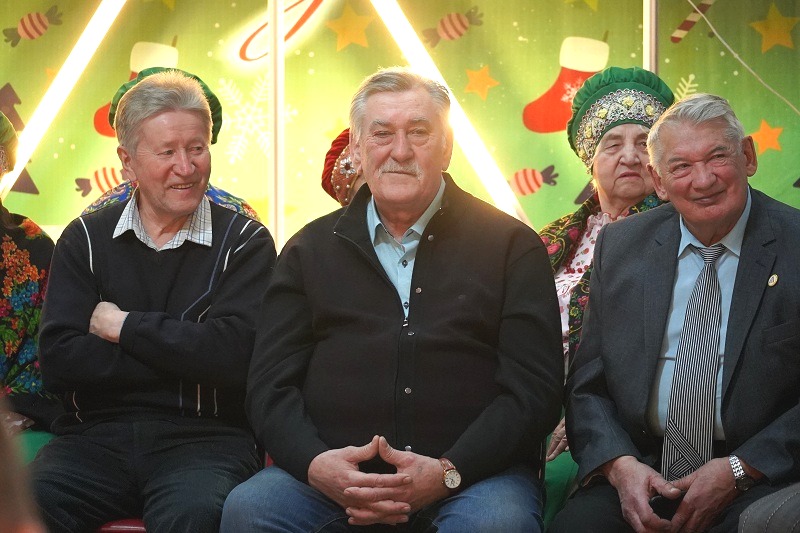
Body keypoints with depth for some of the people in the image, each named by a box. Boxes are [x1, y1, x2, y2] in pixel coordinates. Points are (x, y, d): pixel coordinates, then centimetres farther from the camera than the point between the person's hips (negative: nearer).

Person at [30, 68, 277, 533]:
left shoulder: (244, 241, 5)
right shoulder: (85, 239, 12)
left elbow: (233, 355, -11)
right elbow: (59, 361, -2)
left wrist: (124, 326, -3)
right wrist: (182, 356, -8)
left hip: (204, 437, -1)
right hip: (97, 436, 2)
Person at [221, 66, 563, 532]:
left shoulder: (512, 245, 9)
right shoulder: (311, 249, 16)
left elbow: (534, 388, 1)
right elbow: (270, 385, 10)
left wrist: (448, 472, -14)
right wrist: (315, 463, -12)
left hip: (473, 472, -2)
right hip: (335, 476, 2)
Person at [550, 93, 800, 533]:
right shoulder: (619, 246, 10)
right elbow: (587, 386, 11)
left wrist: (738, 471, -12)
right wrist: (619, 464, -9)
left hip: (760, 481, -2)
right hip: (640, 470, 2)